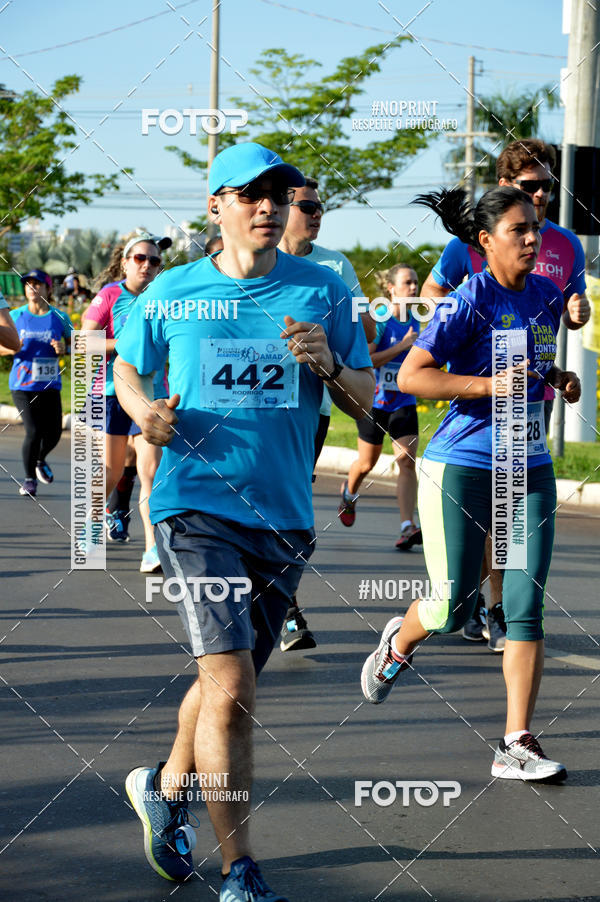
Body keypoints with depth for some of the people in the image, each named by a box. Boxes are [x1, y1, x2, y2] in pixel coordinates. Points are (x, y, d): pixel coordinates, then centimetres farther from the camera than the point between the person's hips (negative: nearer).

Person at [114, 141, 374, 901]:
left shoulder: (322, 291, 3)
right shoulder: (172, 293, 2)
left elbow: (366, 399, 7)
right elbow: (127, 366, 17)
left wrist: (327, 363, -14)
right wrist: (142, 408, -4)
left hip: (284, 517, 3)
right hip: (195, 505, -3)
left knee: (226, 683, 17)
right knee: (231, 688, -15)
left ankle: (166, 785, 46)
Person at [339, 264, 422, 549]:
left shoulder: (414, 322, 6)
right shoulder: (379, 320, -13)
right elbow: (363, 360, -22)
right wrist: (402, 346, -24)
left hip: (404, 402, 4)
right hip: (375, 401, -4)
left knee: (408, 462, -12)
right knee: (367, 463, 12)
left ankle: (407, 527, -19)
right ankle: (348, 494, 46)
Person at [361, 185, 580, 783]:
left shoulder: (546, 296, 9)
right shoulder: (472, 299, -11)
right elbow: (410, 375, -15)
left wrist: (557, 379, 6)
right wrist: (488, 384, -21)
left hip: (529, 469, 5)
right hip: (461, 467, -5)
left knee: (526, 607, -3)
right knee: (452, 609, -1)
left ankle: (517, 746, -1)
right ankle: (398, 643, 35)